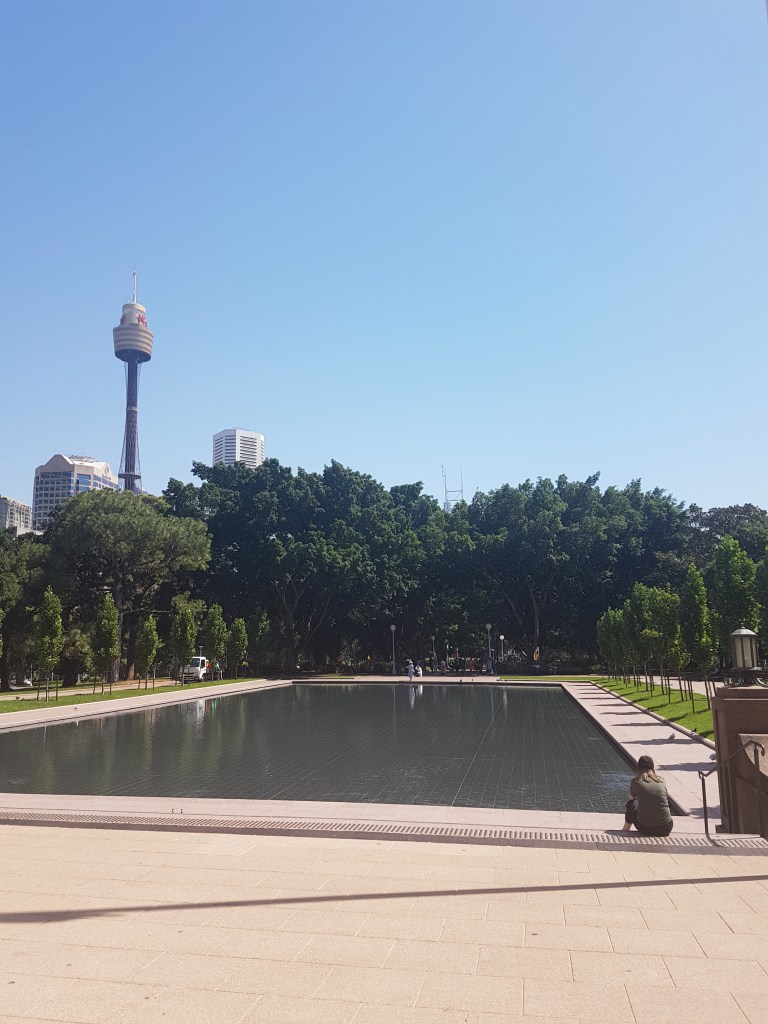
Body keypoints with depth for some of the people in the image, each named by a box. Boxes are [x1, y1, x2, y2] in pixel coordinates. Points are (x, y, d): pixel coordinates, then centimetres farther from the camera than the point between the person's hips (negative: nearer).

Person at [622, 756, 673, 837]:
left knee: (631, 803, 26)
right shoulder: (662, 780, 2)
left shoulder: (636, 781, -5)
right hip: (665, 829, 2)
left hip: (644, 829, -2)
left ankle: (625, 830, 42)